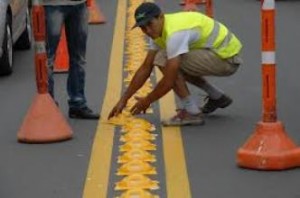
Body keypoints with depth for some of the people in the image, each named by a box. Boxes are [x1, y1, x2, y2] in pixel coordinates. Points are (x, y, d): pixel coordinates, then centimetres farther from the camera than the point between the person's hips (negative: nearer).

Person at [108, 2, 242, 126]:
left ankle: (192, 113, -10)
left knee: (164, 60, -18)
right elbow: (145, 68, 9)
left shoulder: (174, 33, -27)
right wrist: (123, 100, 8)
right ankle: (217, 97, 25)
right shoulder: (158, 30, 3)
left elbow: (169, 80, -25)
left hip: (227, 58, -10)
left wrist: (147, 101, -9)